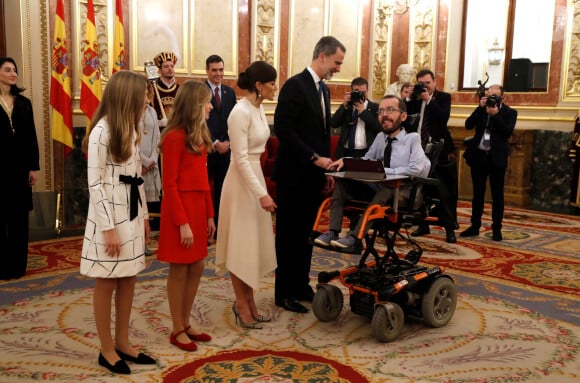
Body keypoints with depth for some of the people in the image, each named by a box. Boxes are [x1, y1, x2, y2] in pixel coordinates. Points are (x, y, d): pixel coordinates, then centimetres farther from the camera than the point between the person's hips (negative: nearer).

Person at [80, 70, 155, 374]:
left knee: (128, 279, 12)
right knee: (107, 282, 3)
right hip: (110, 216, -8)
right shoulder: (102, 132, -15)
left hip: (131, 213, 8)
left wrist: (143, 215, 13)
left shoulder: (130, 129, 12)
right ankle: (107, 350, 16)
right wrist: (109, 228, -19)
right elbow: (95, 184, -17)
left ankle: (123, 343, 23)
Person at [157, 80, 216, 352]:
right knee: (179, 270, 2)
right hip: (180, 208, -8)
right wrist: (182, 223, -18)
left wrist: (209, 214, 13)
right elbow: (169, 184, -16)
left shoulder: (199, 135, 12)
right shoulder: (175, 137, -14)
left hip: (198, 207, 9)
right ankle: (177, 330, 16)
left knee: (196, 267, 13)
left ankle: (186, 324, 26)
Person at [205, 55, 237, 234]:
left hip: (225, 147, 4)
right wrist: (215, 143, -11)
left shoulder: (230, 92, 12)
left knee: (222, 189, 8)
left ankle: (220, 225, 16)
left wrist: (227, 141, -2)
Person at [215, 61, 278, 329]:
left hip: (256, 176, 9)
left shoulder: (259, 109, 8)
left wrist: (262, 189, 15)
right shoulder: (240, 112, -19)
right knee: (241, 244, 3)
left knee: (255, 243, 14)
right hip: (242, 182, -9)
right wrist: (262, 194, -23)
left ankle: (249, 301, 26)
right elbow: (240, 159, -22)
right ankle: (242, 304, 17)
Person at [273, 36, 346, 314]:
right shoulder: (295, 85, -12)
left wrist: (326, 168, 10)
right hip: (294, 174, -8)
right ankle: (284, 293, 13)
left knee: (305, 233, 14)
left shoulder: (323, 89, 14)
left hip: (314, 175, 8)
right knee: (290, 235, 2)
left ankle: (301, 285, 25)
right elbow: (283, 129, -20)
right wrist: (314, 158, -19)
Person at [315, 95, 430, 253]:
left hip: (401, 192, -6)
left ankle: (355, 238, -40)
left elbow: (417, 170, -16)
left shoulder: (413, 138, -4)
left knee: (387, 190, -38)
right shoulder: (380, 137, 13)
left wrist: (384, 171, -18)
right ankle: (333, 232, -20)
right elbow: (367, 160, 17)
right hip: (376, 188, 6)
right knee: (342, 182, -9)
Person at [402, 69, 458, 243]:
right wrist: (407, 98, -10)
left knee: (445, 192, -1)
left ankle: (450, 228, 5)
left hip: (439, 150, -4)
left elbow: (444, 117, -17)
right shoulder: (415, 98, 10)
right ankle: (423, 224, 22)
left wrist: (428, 100, -20)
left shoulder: (443, 97, 0)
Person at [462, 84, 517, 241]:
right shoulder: (482, 109, 10)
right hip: (478, 155, 3)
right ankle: (475, 226, 17)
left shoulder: (509, 112, 1)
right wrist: (480, 107, -9)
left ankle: (496, 229, 10)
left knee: (497, 195, 2)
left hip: (496, 158, -3)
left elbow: (507, 132, -12)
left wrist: (495, 115, -17)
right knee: (477, 194, 10)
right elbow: (468, 125, -3)